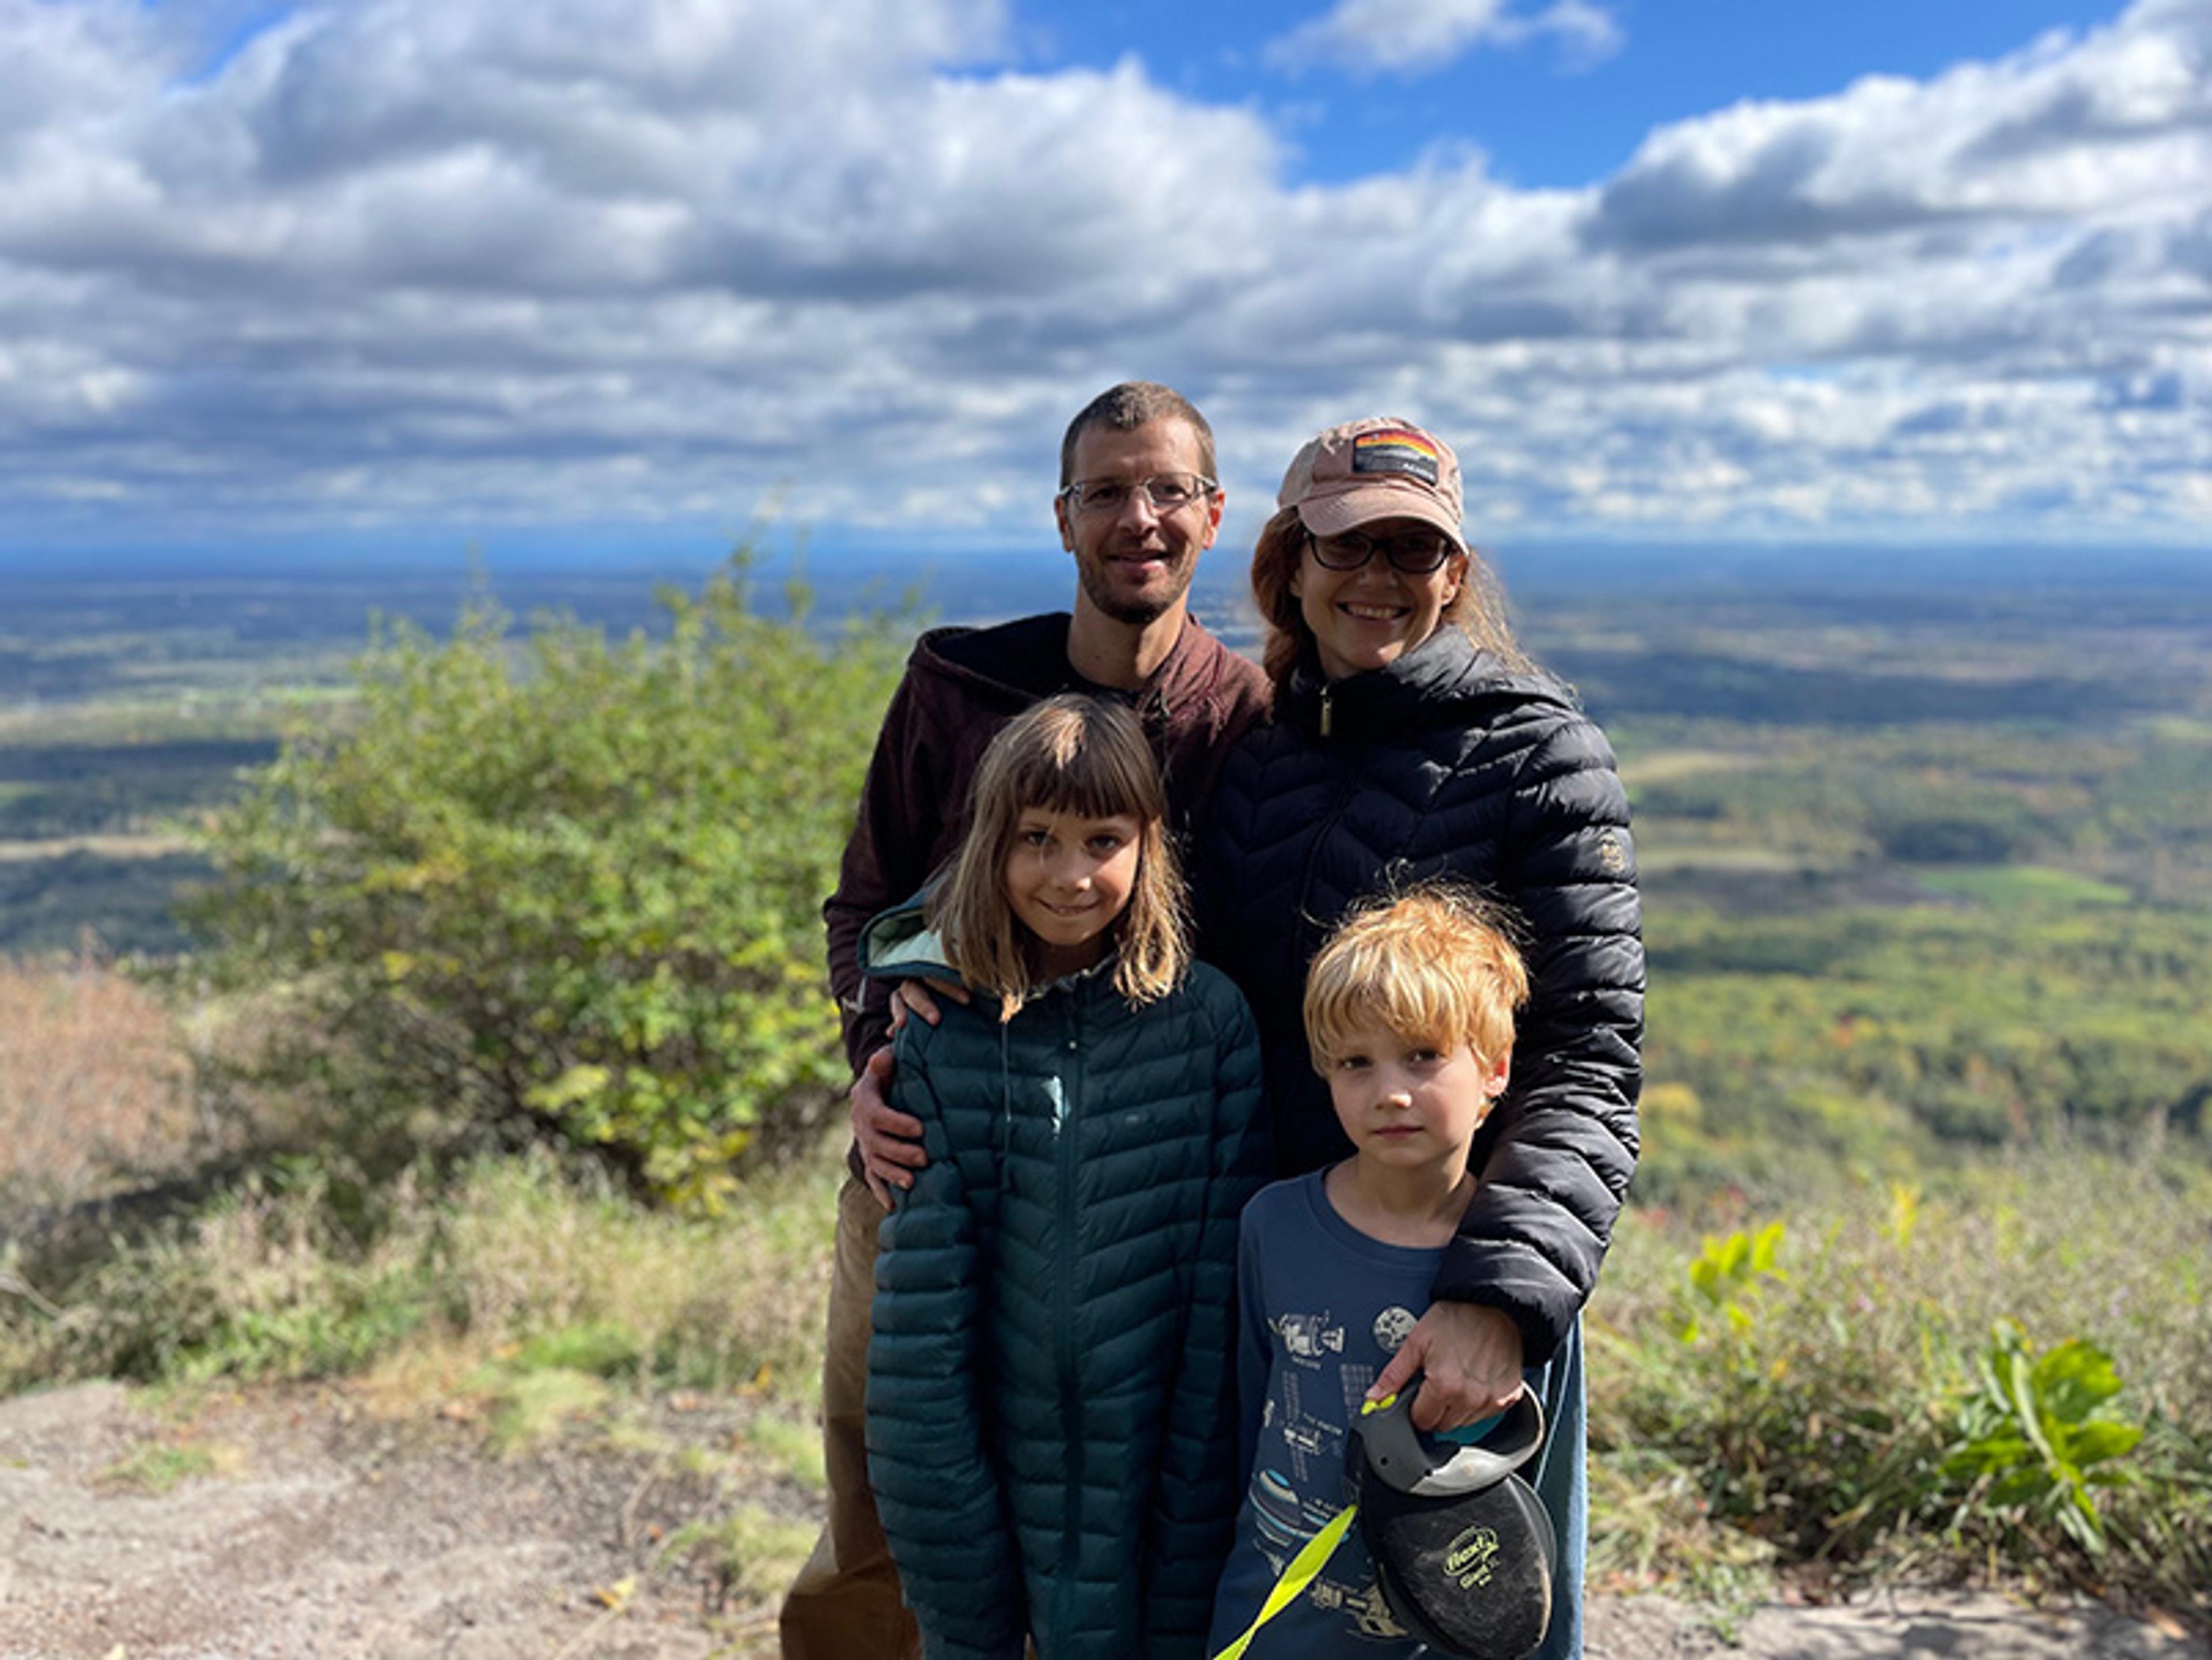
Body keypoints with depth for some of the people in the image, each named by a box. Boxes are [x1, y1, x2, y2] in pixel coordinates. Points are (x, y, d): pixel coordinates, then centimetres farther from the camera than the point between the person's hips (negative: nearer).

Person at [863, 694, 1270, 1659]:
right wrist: (954, 1566, -4)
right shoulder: (941, 1040, -5)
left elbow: (1221, 1293, -6)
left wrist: (1193, 1534, -7)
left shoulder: (1208, 1021, -8)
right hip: (994, 1466, 1)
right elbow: (919, 1312, -4)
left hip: (1145, 1484, -1)